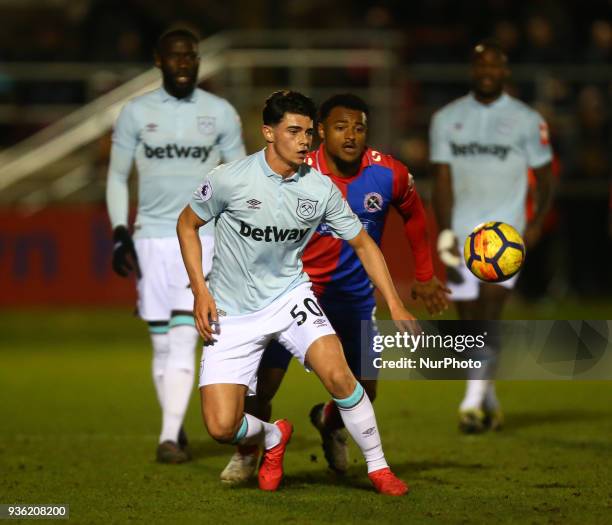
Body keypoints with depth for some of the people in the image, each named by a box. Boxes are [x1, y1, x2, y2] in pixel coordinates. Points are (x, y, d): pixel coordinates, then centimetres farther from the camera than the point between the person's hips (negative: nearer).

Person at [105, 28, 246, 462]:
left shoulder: (221, 113, 4)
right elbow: (117, 177, 9)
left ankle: (170, 437, -16)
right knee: (162, 343, 5)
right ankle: (174, 429, 17)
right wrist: (120, 234, -1)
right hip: (150, 239, 1)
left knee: (183, 338, -13)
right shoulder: (137, 113, 4)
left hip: (202, 238, -1)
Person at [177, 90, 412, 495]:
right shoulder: (231, 180, -15)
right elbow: (187, 224, 1)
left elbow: (364, 244, 3)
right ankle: (273, 437, 25)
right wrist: (200, 291, -8)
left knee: (338, 374, -25)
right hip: (233, 313, -1)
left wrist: (395, 306, -5)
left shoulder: (321, 189, -7)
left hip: (290, 295, 1)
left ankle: (378, 467, -3)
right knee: (222, 427, -12)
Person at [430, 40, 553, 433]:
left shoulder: (527, 121, 2)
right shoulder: (447, 119, 7)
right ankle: (490, 402, 22)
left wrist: (538, 222, -8)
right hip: (462, 234, 3)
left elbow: (545, 178, 8)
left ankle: (473, 401, -17)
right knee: (469, 323, 6)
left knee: (489, 315, -16)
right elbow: (443, 181, 5)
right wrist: (445, 233, -6)